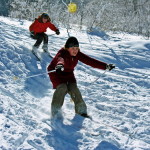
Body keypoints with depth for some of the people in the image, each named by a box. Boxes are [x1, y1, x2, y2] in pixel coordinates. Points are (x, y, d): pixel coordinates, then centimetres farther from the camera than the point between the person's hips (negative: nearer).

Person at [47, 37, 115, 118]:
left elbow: (90, 61, -20)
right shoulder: (62, 53, -31)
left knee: (73, 88, -15)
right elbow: (60, 59, -56)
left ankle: (81, 110, -2)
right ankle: (55, 111, -12)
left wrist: (105, 66, -28)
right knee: (62, 88, -25)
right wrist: (59, 65, -81)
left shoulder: (78, 54, -15)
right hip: (56, 73, -5)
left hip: (69, 74, 5)